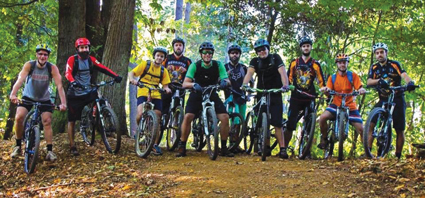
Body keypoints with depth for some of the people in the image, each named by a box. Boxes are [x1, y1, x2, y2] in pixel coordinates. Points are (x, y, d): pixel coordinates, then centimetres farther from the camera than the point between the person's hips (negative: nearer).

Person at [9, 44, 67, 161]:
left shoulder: (52, 68, -20)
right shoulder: (29, 65, -20)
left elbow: (59, 86, -27)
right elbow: (20, 80, -33)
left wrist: (63, 103, -40)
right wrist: (13, 94, -51)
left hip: (44, 99, 0)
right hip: (28, 97, 0)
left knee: (47, 122, -13)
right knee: (19, 117, -18)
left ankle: (50, 151, -8)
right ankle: (18, 146, -1)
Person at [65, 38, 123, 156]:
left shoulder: (91, 59, 4)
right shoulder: (72, 59, -7)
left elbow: (103, 68, -5)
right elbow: (68, 73, -21)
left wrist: (115, 76, -19)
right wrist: (73, 82, -43)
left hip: (89, 92, 4)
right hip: (75, 94, -3)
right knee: (72, 120, 0)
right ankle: (72, 147, 10)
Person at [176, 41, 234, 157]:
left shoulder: (218, 65, -9)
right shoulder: (195, 65, -14)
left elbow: (227, 80, -16)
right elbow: (185, 84, -21)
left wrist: (225, 81, -41)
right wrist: (193, 84, -43)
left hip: (212, 95, 2)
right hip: (197, 95, -2)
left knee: (225, 117, -16)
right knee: (188, 117, -24)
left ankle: (224, 147, -2)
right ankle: (182, 147, -10)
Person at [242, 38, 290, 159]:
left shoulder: (275, 58, -1)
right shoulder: (255, 61, 5)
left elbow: (282, 72, -14)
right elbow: (249, 73, -12)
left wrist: (285, 85, -32)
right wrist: (245, 85, -32)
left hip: (275, 94, -3)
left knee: (277, 123, -10)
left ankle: (282, 149, -9)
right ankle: (267, 148, 11)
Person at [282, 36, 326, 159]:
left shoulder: (315, 64, 7)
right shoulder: (294, 63, 9)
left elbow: (321, 81, 4)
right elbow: (289, 78, 7)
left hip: (309, 99, 0)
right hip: (295, 98, 0)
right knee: (290, 125, -5)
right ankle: (284, 149, 1)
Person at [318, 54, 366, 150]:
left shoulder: (353, 75, -1)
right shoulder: (332, 77, 4)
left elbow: (359, 88, -9)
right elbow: (329, 91, -4)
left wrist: (361, 90, -34)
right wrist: (325, 90, -28)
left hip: (350, 106, -1)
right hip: (336, 105, 1)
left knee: (360, 129, -7)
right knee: (322, 118, -25)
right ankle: (324, 139, -2)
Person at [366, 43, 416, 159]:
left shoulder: (394, 65, -5)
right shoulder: (374, 68, 4)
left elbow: (404, 75, -22)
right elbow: (369, 82, -12)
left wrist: (410, 83, -45)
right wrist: (379, 81, -34)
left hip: (397, 99, -2)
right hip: (383, 100, 2)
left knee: (400, 130, 0)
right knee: (371, 124, -15)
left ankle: (398, 156, 11)